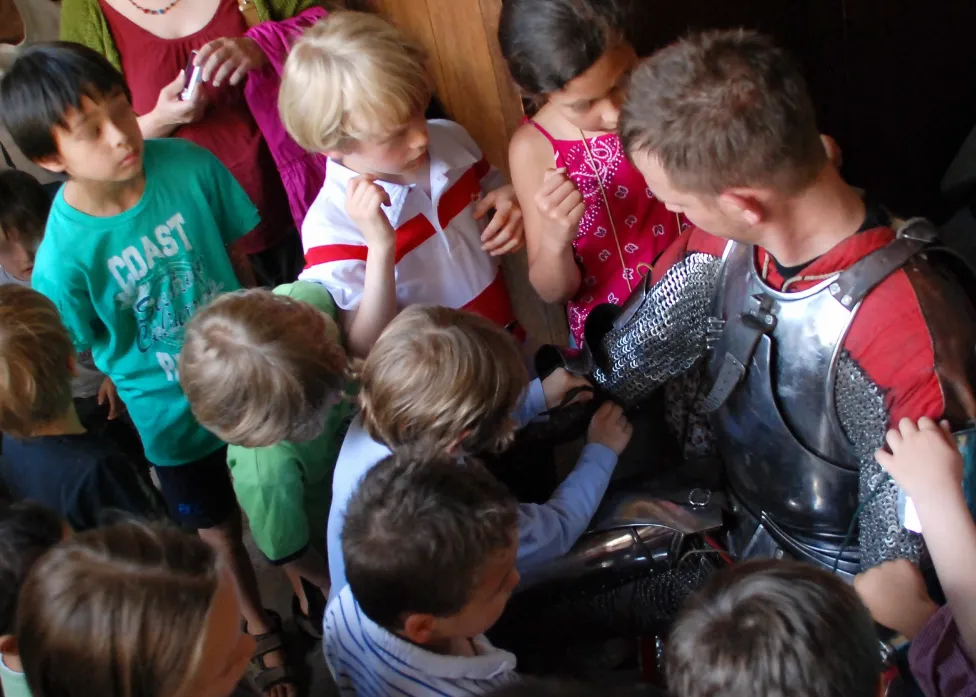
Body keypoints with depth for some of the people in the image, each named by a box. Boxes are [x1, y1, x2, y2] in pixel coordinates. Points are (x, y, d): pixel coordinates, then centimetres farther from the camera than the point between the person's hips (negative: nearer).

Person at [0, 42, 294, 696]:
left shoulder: (188, 164, -22)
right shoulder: (65, 253, -28)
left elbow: (237, 256, -5)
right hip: (172, 417, -1)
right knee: (222, 532, 22)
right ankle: (262, 631, 50)